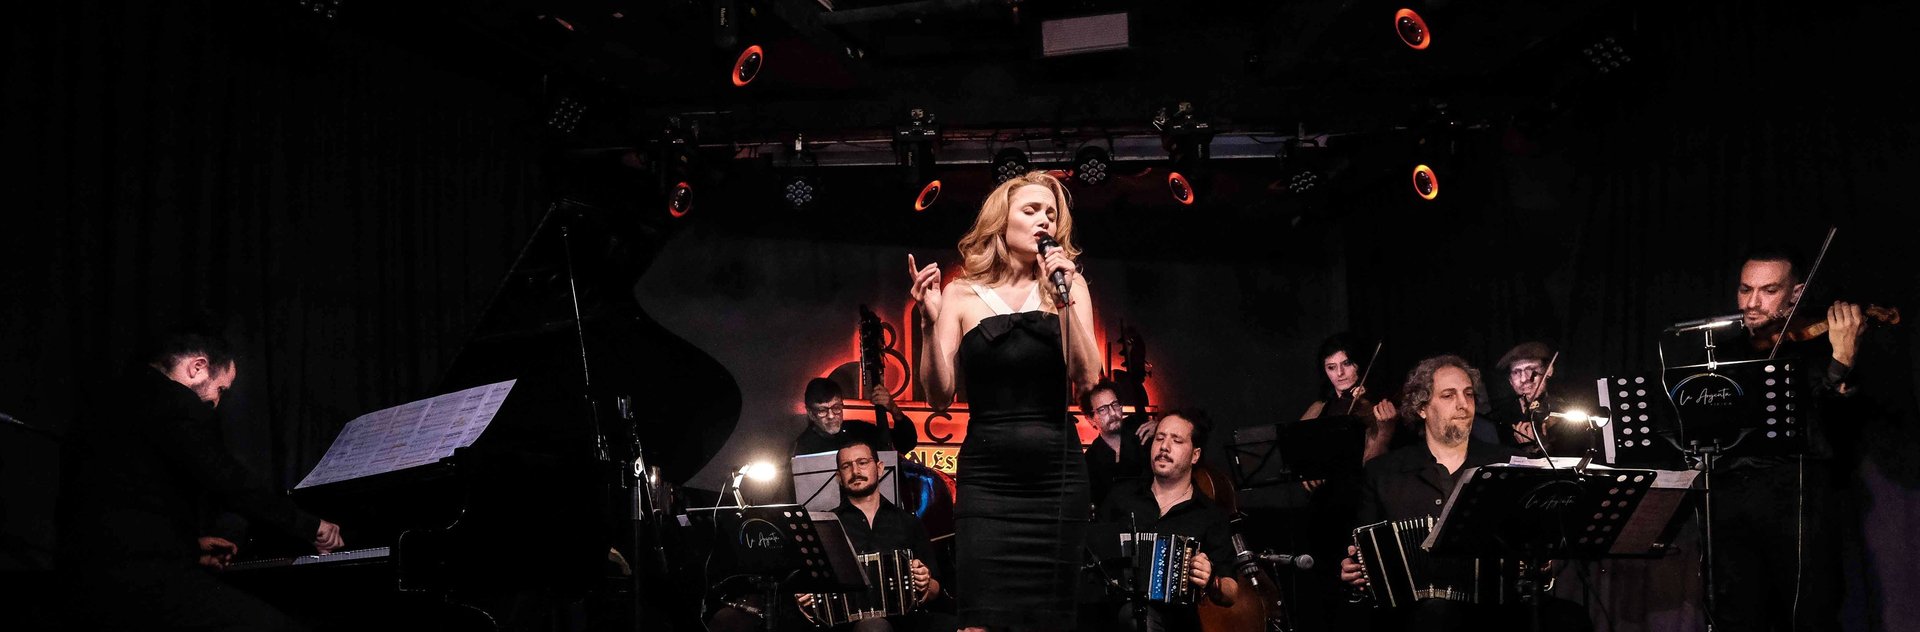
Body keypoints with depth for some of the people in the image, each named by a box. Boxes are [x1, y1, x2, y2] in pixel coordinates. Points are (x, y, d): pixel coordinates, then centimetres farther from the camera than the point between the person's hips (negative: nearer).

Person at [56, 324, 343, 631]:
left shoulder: (113, 403, 23)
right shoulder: (172, 402, -8)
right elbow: (229, 483, -13)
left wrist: (189, 543, 33)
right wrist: (311, 526, -3)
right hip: (144, 579, -10)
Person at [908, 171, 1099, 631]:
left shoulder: (1067, 284, 8)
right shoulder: (961, 295, 4)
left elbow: (1087, 378, -5)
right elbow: (941, 397, -1)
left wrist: (1065, 299, -13)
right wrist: (929, 321, -13)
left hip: (1056, 474, 2)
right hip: (986, 476, -1)